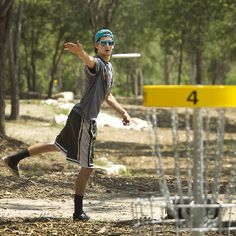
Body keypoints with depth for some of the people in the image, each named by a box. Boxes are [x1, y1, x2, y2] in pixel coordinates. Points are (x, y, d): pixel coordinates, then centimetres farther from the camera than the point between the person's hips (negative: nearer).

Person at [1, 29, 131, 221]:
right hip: (84, 118, -10)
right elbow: (90, 61, -42)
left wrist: (123, 112, 21)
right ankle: (78, 211, 5)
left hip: (78, 117, 10)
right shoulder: (97, 64, -15)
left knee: (58, 145, 26)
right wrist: (81, 53, -65)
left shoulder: (109, 67, 16)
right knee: (88, 167, -3)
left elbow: (107, 96, 28)